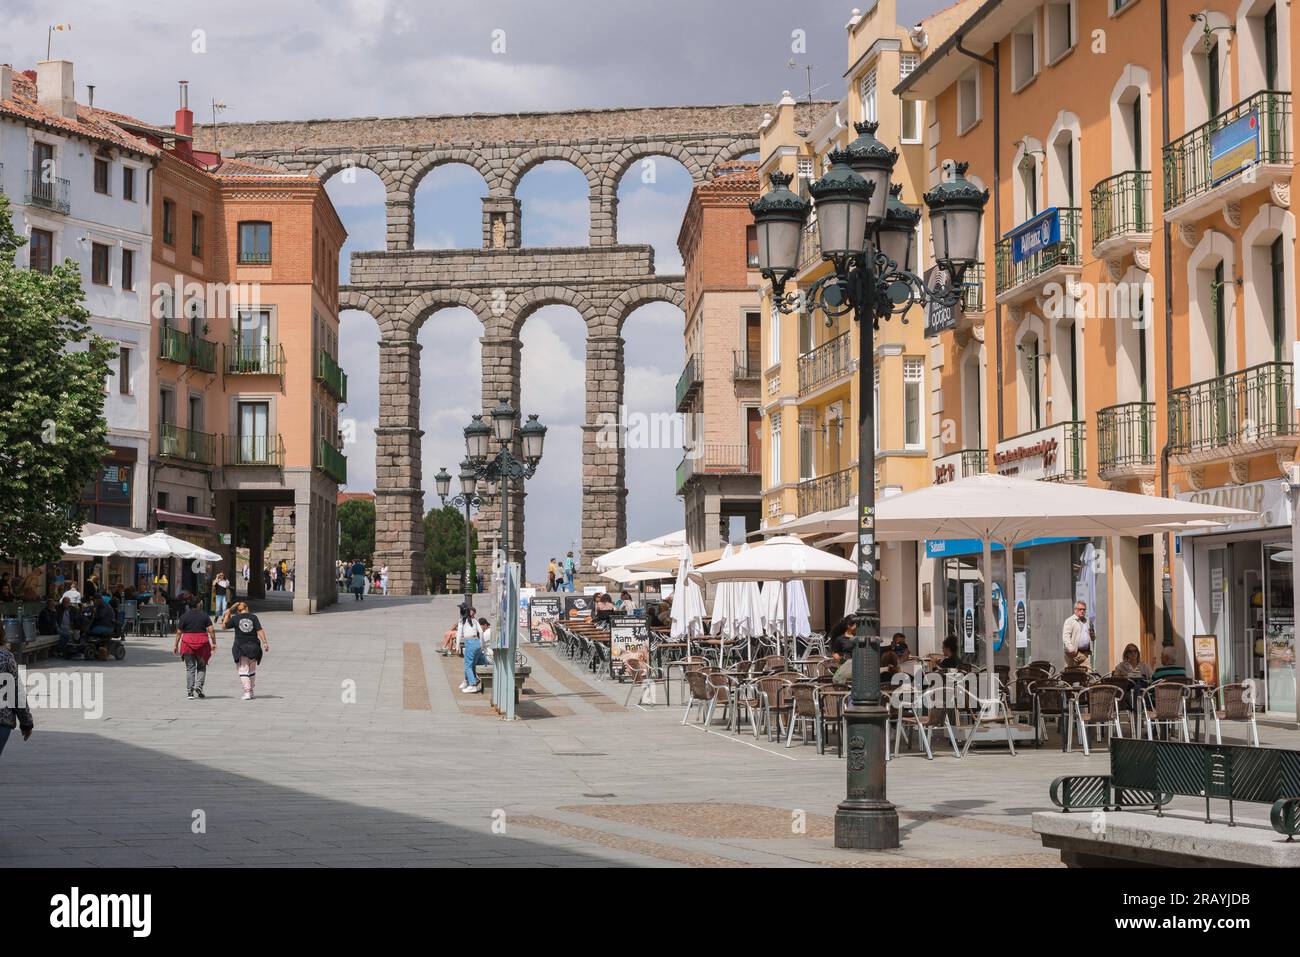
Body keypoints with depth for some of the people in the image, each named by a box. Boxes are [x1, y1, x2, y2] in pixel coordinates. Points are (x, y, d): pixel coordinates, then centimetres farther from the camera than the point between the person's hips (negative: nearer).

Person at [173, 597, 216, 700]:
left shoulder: (184, 616, 1)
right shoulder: (204, 615, 1)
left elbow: (179, 632, 1)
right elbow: (211, 630, -5)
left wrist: (175, 645, 7)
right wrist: (214, 643, 2)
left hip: (188, 643, 0)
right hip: (202, 643, 0)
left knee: (190, 668, 3)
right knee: (202, 667, 14)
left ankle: (190, 691, -2)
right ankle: (199, 685, -5)